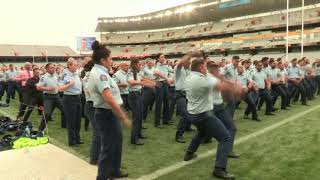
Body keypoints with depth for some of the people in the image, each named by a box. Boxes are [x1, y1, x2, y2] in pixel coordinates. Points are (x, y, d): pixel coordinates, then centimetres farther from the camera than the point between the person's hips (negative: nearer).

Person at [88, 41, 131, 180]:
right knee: (108, 148, 2)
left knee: (116, 143, 23)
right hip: (107, 114, -11)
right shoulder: (100, 74, -22)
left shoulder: (97, 72, 11)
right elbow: (109, 99, -30)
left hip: (108, 113, 11)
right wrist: (124, 118, -24)